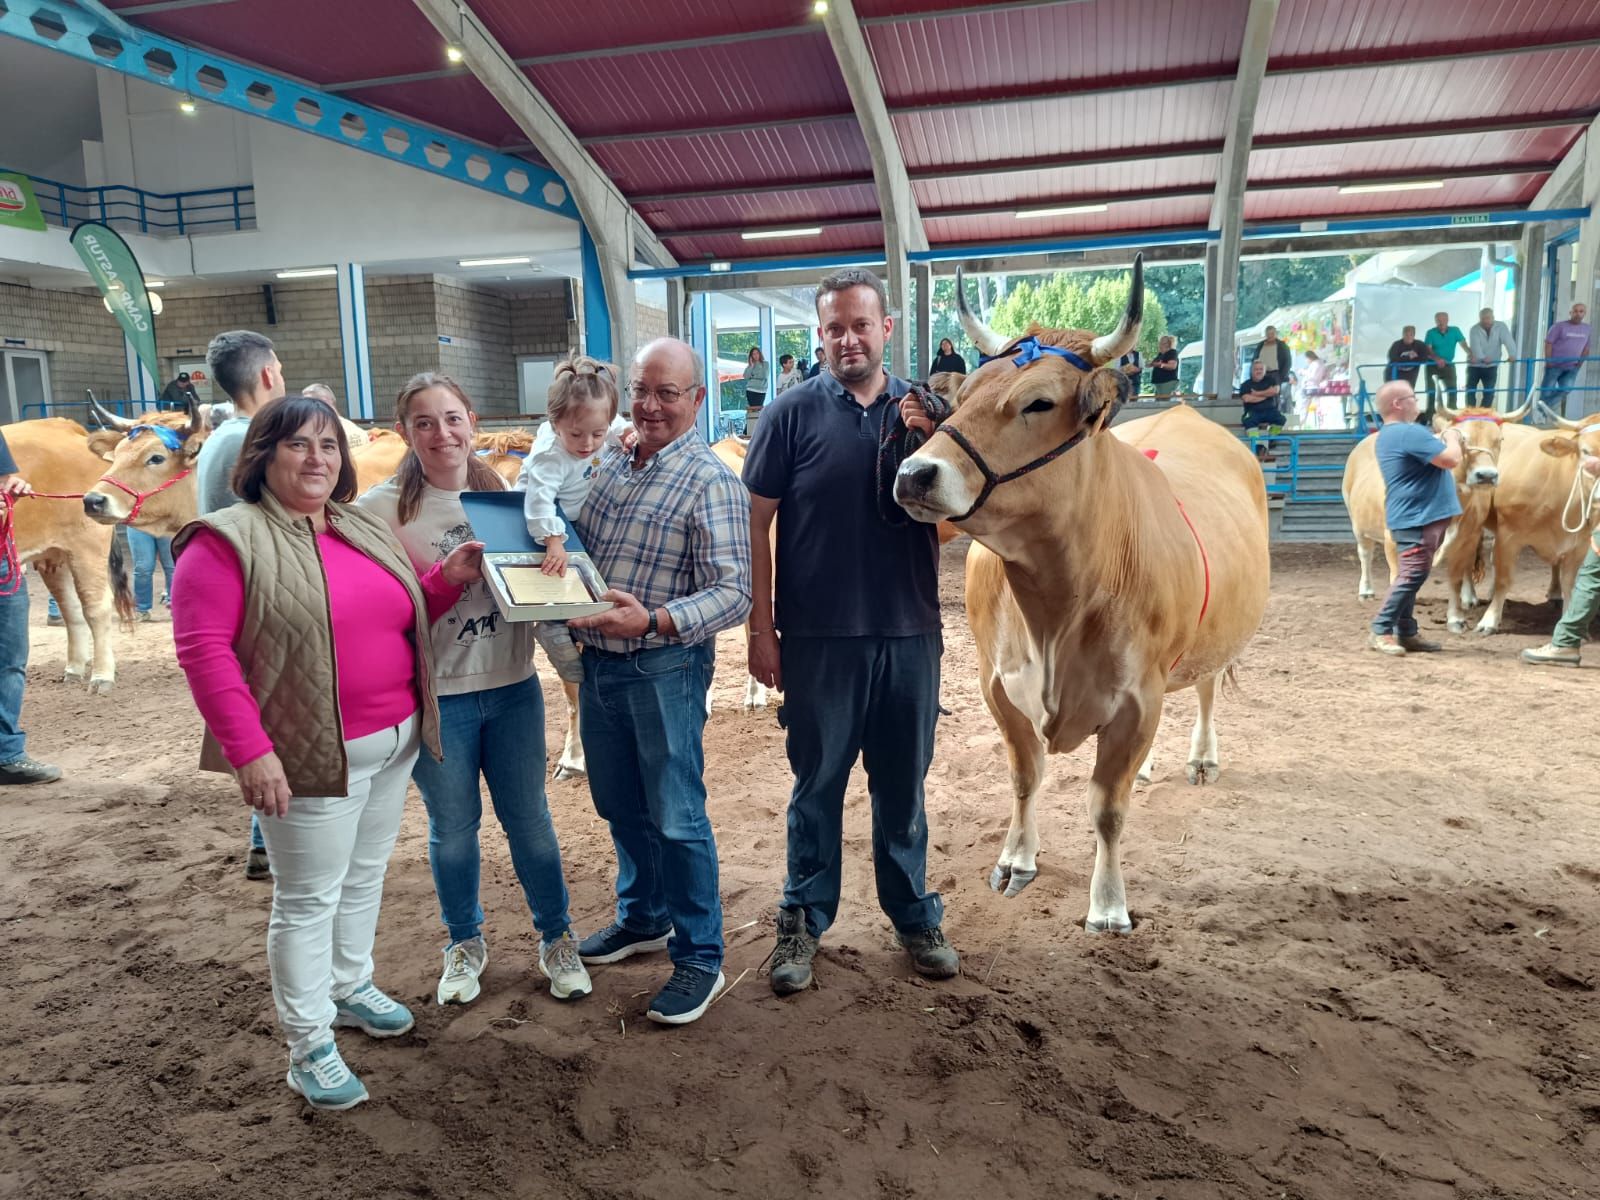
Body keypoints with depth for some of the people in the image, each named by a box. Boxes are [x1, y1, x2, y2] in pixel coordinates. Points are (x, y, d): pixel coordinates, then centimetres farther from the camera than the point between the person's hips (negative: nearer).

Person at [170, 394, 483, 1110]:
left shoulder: (368, 531, 10)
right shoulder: (228, 541, -11)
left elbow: (403, 618, 19)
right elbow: (203, 648, -16)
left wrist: (449, 578, -1)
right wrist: (250, 751, -22)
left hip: (395, 743, 7)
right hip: (313, 755, -7)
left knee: (364, 877, 20)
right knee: (308, 900, 3)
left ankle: (351, 988, 41)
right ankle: (308, 1047, 17)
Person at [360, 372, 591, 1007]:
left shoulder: (503, 492, 2)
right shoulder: (382, 508, -9)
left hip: (513, 686, 2)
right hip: (435, 695, -2)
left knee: (529, 819, 13)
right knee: (453, 828, 14)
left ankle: (556, 938, 33)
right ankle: (464, 943, 38)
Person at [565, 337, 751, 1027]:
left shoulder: (710, 483, -12)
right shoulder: (609, 466, 8)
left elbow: (732, 595, -18)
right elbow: (577, 551, 19)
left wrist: (653, 620, -32)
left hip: (664, 668, -6)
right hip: (597, 662, 7)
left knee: (676, 817, 2)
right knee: (620, 806, 19)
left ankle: (699, 958, 17)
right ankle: (643, 918, 40)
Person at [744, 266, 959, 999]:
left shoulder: (925, 410, 5)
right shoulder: (795, 413, -2)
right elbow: (756, 524, -2)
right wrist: (760, 629, -5)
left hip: (909, 635, 2)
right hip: (818, 638, -2)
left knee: (903, 783, 15)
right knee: (818, 783, 10)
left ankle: (915, 916, 31)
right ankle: (803, 921, 26)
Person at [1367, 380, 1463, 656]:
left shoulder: (1389, 435, 17)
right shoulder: (1410, 432, -17)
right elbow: (1450, 459, -19)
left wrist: (1444, 439, 16)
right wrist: (1452, 437, 0)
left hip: (1412, 516, 11)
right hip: (1417, 517, -11)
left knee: (1411, 575, 12)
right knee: (1413, 574, -11)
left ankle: (1406, 633, 15)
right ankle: (1381, 631, -8)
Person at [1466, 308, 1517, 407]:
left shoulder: (1501, 326, -6)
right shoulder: (1474, 330, -10)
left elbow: (1508, 340, -19)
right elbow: (1475, 346, -27)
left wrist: (1512, 355, -37)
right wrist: (1482, 358, -45)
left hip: (1491, 366, 1)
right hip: (1474, 365, -1)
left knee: (1489, 392, -1)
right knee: (1470, 391, 1)